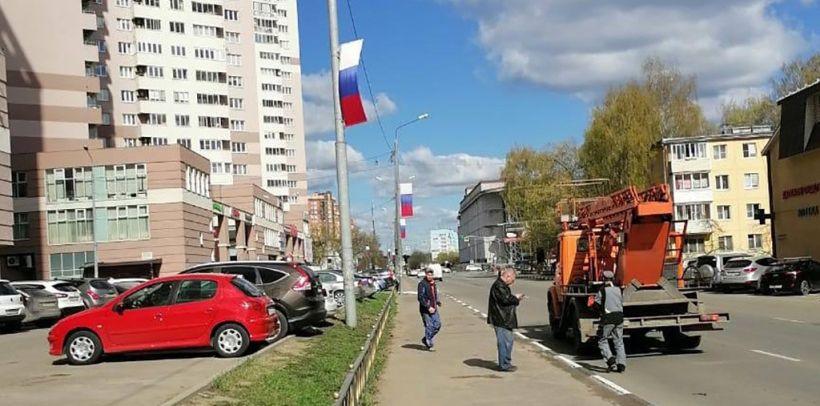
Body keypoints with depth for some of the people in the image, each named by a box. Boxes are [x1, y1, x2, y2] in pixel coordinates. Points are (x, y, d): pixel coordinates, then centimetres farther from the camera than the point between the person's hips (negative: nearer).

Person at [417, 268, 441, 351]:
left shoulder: (433, 283, 10)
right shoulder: (422, 284, -14)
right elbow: (420, 298, -19)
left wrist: (438, 302, 7)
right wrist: (428, 307, -22)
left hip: (433, 308, 7)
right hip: (425, 310, -7)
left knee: (438, 324, 6)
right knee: (429, 327, -3)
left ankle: (425, 339, 22)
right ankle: (429, 345, 9)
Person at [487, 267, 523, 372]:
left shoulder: (503, 285, 18)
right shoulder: (498, 286, -16)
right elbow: (505, 299, -21)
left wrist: (515, 298, 9)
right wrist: (516, 298, -7)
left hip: (505, 319, 11)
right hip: (501, 319, -11)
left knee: (508, 341, 16)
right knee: (505, 342, -8)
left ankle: (506, 363, 24)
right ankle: (504, 365, -3)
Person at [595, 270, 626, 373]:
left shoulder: (602, 290, -8)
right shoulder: (618, 289, 7)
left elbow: (597, 304, -5)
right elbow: (621, 302, 15)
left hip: (607, 318, -5)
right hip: (619, 316, 5)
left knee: (602, 340, 7)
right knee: (619, 342, 10)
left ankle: (610, 359, -11)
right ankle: (621, 364, 3)